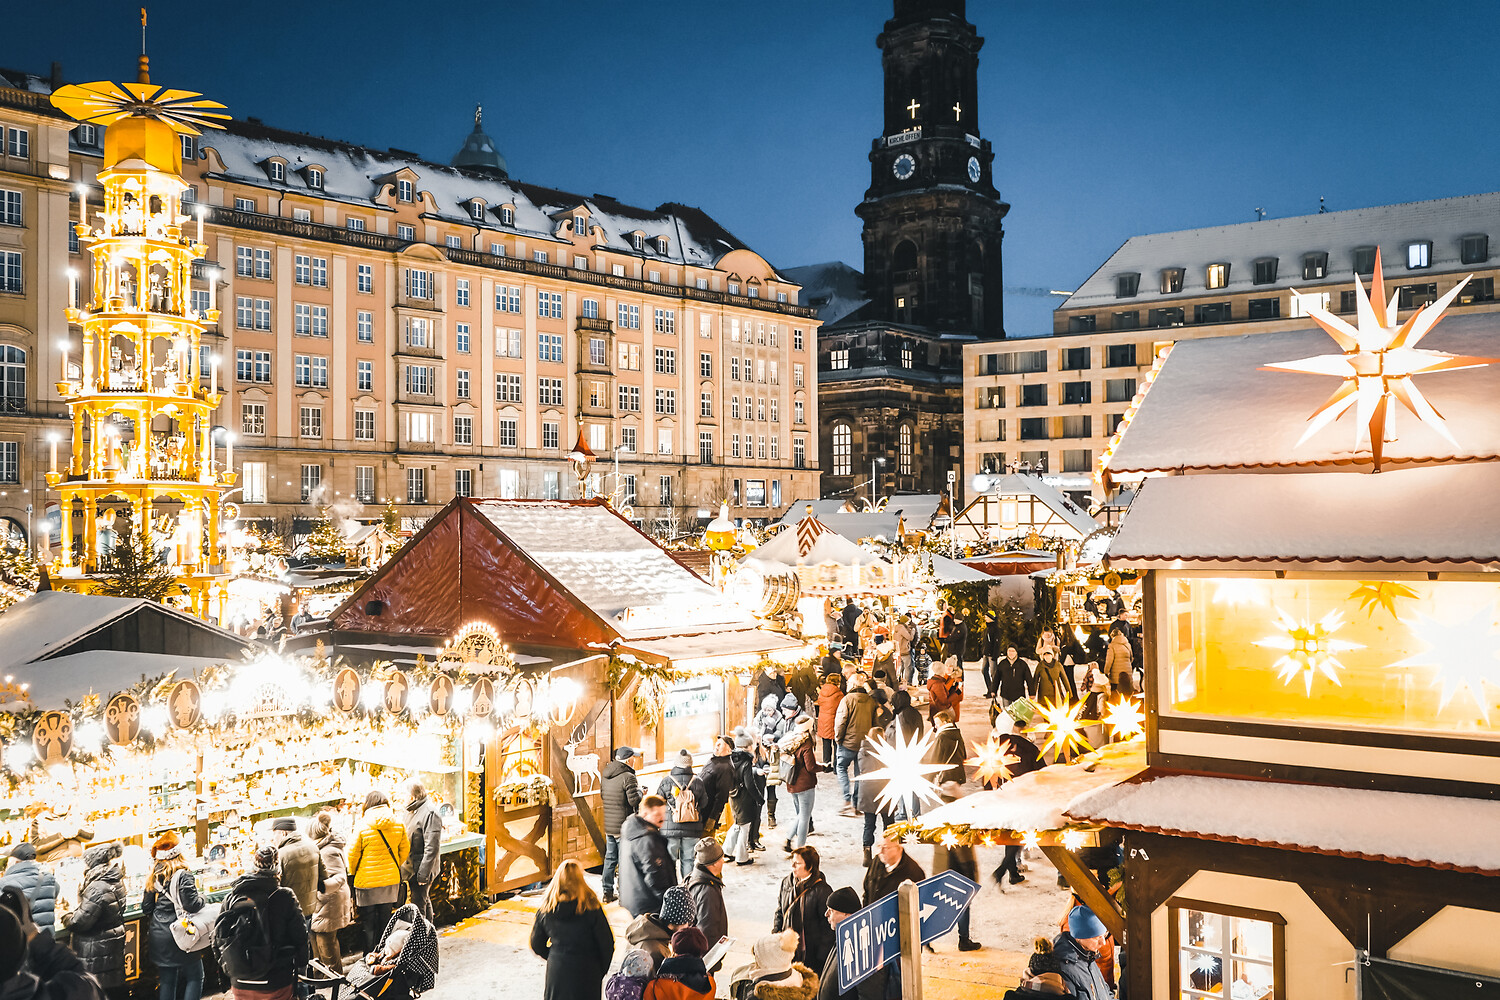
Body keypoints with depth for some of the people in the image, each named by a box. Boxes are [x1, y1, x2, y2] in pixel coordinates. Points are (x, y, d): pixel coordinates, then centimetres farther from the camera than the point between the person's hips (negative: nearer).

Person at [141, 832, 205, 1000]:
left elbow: (146, 908, 10)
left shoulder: (153, 877, 7)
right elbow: (191, 904, -19)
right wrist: (202, 900, 1)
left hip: (158, 937, 6)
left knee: (167, 981, 13)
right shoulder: (183, 875, -13)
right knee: (195, 977, 5)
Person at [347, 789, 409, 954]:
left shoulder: (363, 826, -14)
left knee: (369, 923, 9)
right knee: (385, 919, 17)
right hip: (391, 879, 3)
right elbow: (405, 849, 5)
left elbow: (353, 853, -7)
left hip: (367, 881, -3)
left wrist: (352, 874, 9)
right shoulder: (398, 824, -4)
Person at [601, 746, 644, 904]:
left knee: (610, 858, 16)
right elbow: (634, 801, -21)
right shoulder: (628, 777, -18)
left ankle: (607, 892, 22)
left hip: (608, 825, 7)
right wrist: (639, 792, -3)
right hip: (623, 825, -7)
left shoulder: (605, 775, 7)